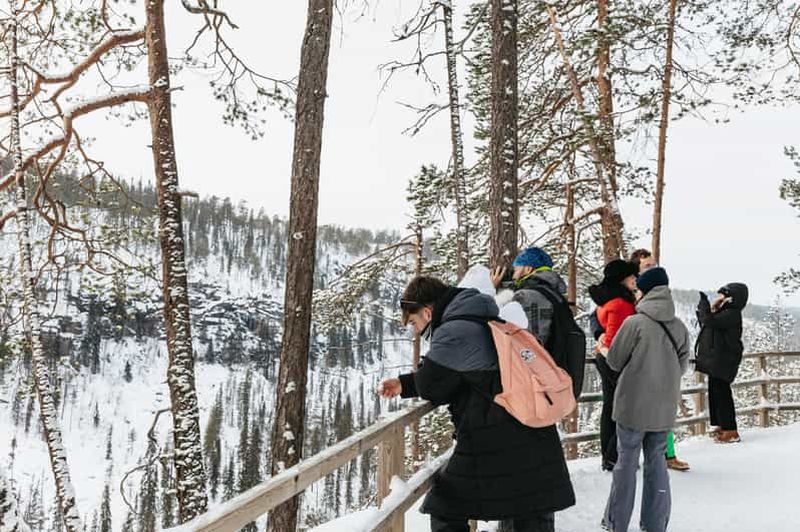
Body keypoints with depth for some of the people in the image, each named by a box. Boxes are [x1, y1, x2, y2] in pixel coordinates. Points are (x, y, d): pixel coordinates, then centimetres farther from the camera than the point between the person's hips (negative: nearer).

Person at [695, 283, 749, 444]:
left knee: (722, 393, -9)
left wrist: (704, 304, -14)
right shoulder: (723, 313, 15)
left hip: (723, 361, -11)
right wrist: (711, 309, 5)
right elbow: (705, 324, 16)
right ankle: (722, 426, 26)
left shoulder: (731, 314, -16)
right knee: (715, 392, 16)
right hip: (715, 360, 11)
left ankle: (731, 431, -6)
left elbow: (709, 321, -27)